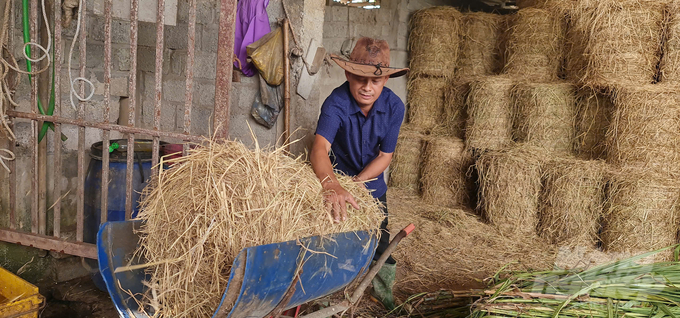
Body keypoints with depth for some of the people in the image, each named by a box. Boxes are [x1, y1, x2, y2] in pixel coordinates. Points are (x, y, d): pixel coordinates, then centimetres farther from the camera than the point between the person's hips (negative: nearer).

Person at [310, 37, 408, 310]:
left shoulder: (394, 106, -20)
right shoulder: (337, 103, -31)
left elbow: (385, 156, -13)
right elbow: (320, 148, -46)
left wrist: (356, 183, -26)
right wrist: (331, 185, -64)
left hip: (372, 182, 3)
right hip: (338, 174, -3)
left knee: (379, 245, 12)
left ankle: (383, 292, 38)